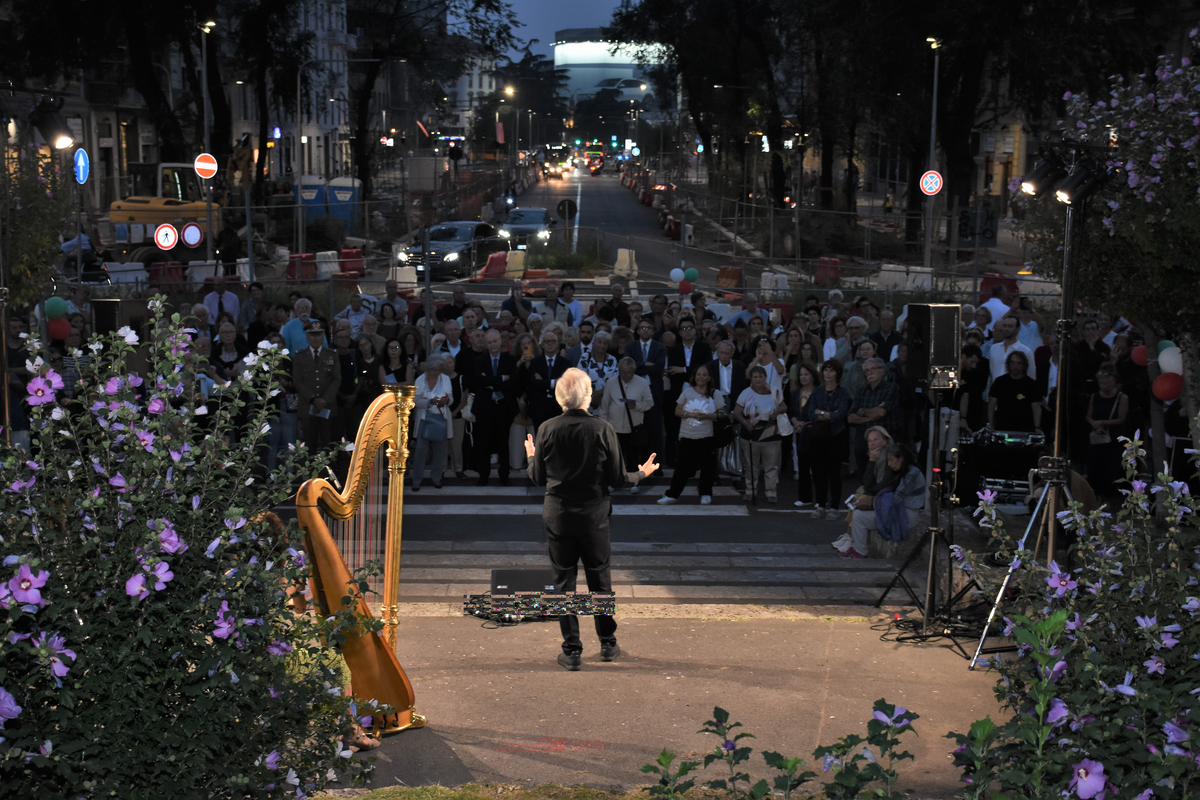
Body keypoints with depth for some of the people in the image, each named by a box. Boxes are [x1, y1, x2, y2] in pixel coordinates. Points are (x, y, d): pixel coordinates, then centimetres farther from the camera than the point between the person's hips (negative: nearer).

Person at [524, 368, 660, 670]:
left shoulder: (547, 429, -9)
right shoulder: (603, 429, -11)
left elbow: (538, 478, 0)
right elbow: (617, 479, -7)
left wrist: (531, 457, 21)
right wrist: (642, 473, 13)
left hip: (557, 517, 0)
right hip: (594, 517, 0)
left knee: (564, 583, 7)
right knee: (600, 580, 14)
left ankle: (571, 651, 10)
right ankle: (608, 644, 24)